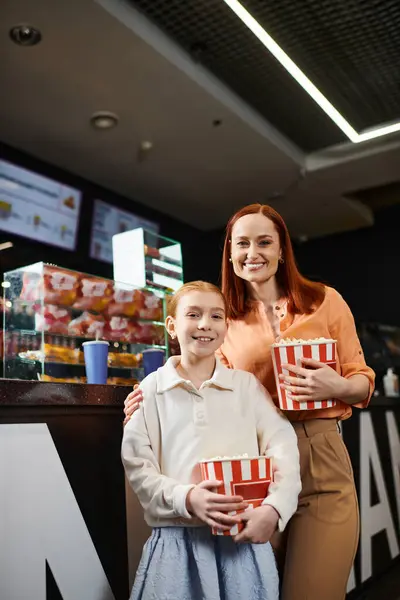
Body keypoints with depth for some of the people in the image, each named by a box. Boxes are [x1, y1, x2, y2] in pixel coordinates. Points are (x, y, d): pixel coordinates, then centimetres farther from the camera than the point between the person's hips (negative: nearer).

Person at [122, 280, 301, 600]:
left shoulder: (247, 385, 4)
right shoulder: (150, 390, 2)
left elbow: (285, 449, -3)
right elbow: (137, 466, -2)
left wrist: (273, 508, -18)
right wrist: (186, 498, -18)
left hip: (244, 536, 1)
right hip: (177, 537, 0)